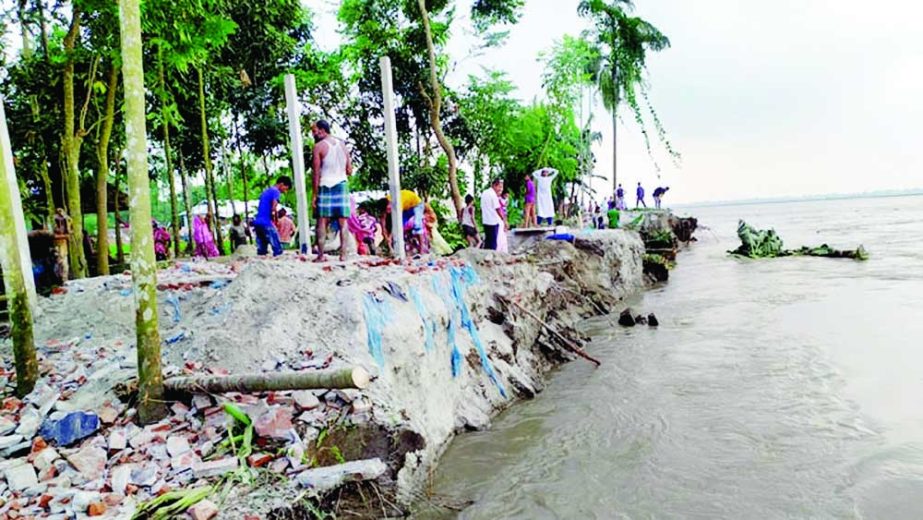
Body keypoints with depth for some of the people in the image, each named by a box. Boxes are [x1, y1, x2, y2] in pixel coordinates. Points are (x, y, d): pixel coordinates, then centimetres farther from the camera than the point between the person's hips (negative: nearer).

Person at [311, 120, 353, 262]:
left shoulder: (319, 146, -4)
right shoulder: (342, 144, 10)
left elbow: (316, 172, -7)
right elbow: (349, 170, 8)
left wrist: (314, 195, -5)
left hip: (325, 187, -3)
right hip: (342, 185, 4)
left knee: (322, 221, 1)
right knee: (343, 221, 3)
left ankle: (321, 255, -2)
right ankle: (343, 254, 0)